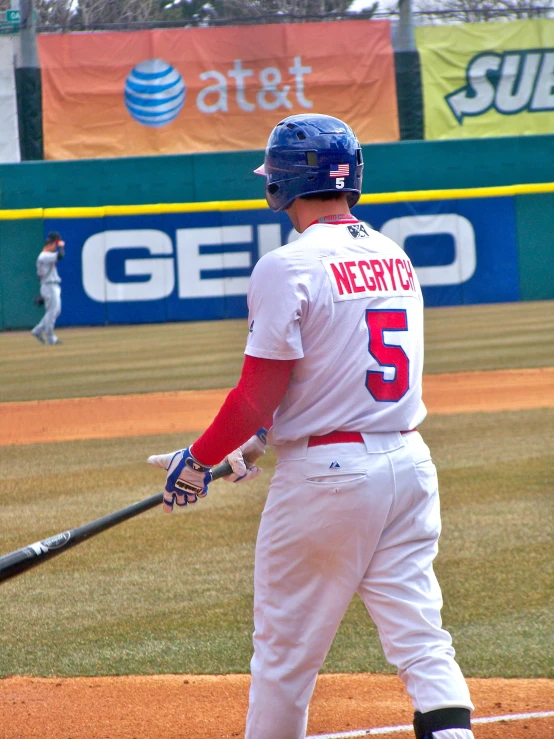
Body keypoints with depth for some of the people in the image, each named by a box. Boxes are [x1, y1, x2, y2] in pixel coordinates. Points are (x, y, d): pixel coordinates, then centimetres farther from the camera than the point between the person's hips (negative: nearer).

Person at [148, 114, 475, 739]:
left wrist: (199, 458, 2)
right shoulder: (395, 257, 11)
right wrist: (264, 438, 27)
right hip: (409, 462, 6)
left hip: (325, 475, -6)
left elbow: (258, 395, -13)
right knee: (420, 638, 3)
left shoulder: (287, 267, -12)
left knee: (285, 649, 7)